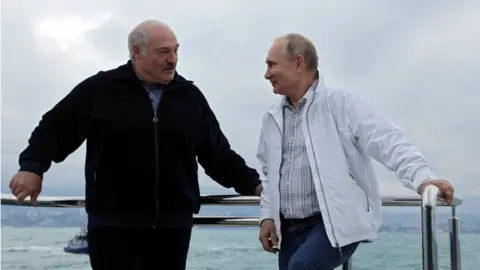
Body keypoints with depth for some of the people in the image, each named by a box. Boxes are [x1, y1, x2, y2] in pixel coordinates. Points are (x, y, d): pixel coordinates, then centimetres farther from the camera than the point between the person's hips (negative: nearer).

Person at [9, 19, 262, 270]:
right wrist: (32, 167, -11)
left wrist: (253, 184, 2)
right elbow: (55, 128, 4)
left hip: (173, 224, 3)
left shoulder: (191, 96, 8)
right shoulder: (100, 88, -1)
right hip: (113, 223, -3)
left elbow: (218, 154, 11)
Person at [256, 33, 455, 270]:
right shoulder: (272, 118, 12)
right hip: (289, 228, 7)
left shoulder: (342, 104, -8)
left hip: (337, 221, -7)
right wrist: (267, 215, 11)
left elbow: (389, 142, -18)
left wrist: (423, 178, -34)